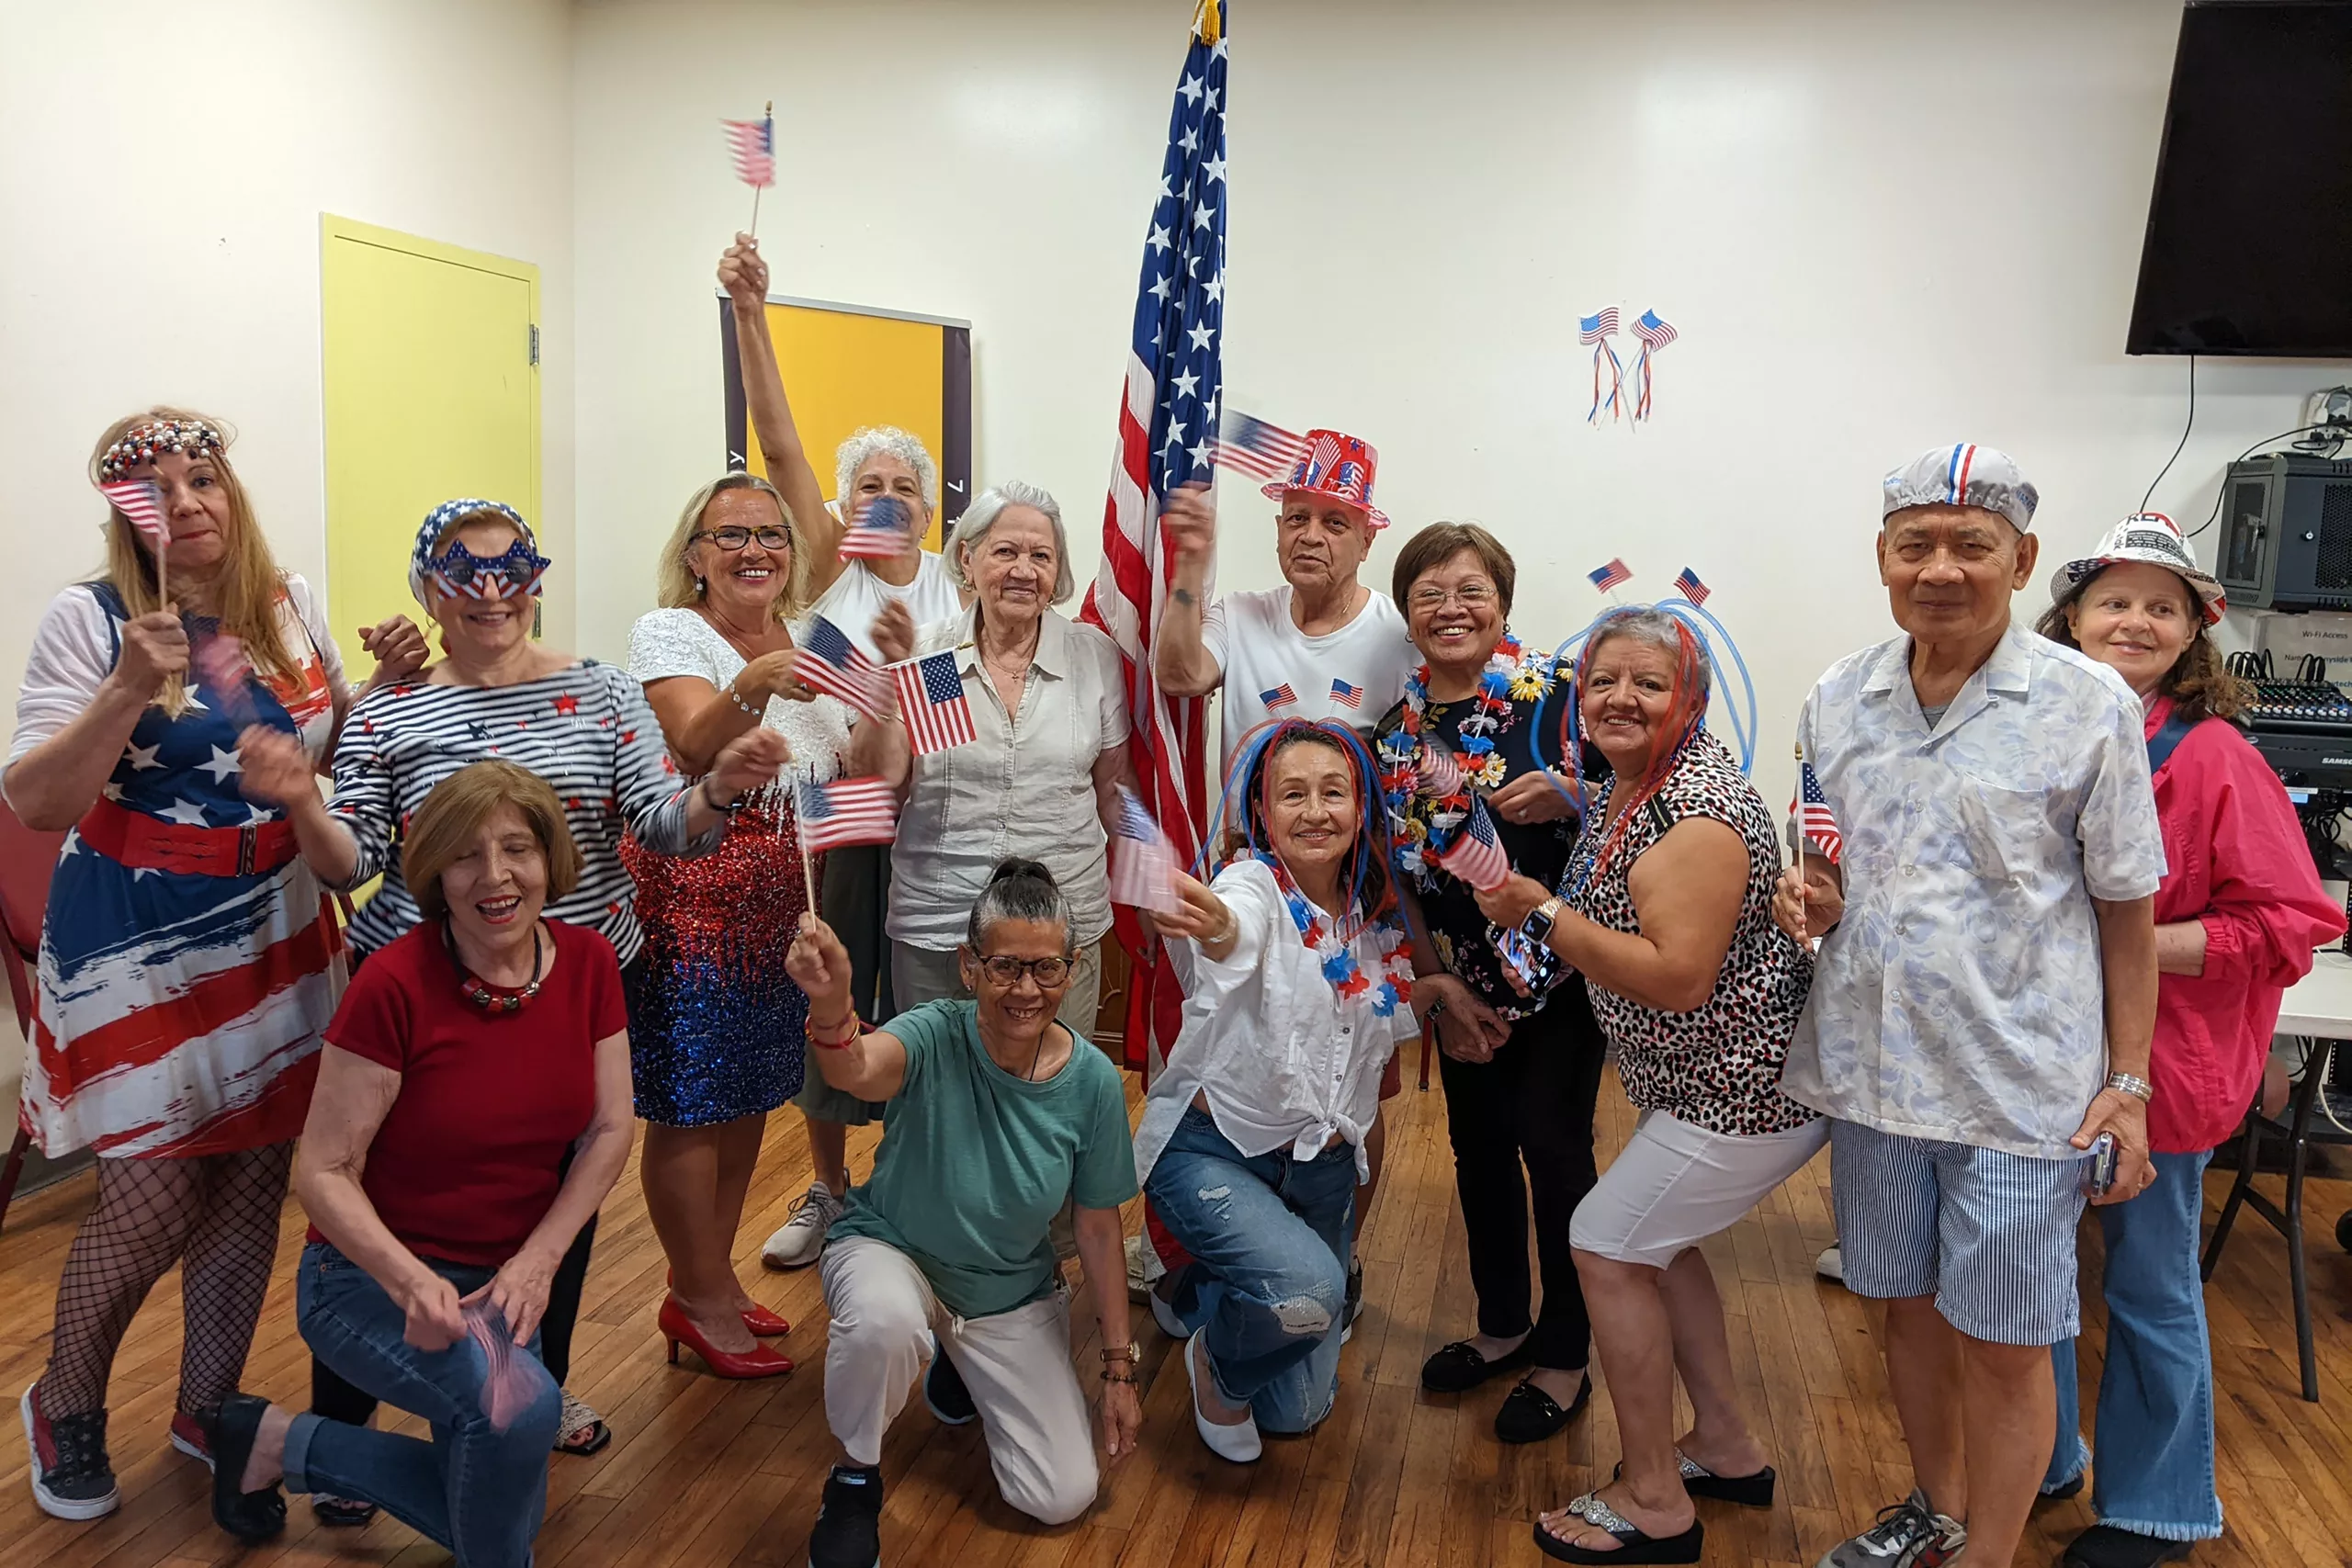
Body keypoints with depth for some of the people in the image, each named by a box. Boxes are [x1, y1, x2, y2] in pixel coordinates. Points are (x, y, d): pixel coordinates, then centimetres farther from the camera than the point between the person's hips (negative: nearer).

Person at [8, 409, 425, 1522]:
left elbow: (329, 752, 16)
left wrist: (389, 682, -3)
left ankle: (208, 1409, 32)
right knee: (151, 1200, 2)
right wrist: (129, 690, -27)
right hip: (137, 957, -4)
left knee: (253, 1181, 11)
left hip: (275, 942, 5)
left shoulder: (292, 606, 4)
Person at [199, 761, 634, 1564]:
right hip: (373, 1276, -6)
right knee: (519, 1405, -33)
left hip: (504, 1280, 6)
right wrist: (410, 1280, -31)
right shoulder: (395, 983, -22)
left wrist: (537, 1261, -14)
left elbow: (609, 1131, -4)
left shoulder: (587, 962, -8)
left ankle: (284, 1444, 31)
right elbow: (322, 1171, -18)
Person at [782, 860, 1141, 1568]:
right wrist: (831, 1005, -74)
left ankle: (968, 1367, 30)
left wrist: (1119, 1367, -1)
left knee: (1064, 1498, -1)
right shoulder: (935, 1038, -26)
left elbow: (1099, 1227, -7)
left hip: (1012, 1292, 3)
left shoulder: (1092, 1079, -17)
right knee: (884, 1321, -40)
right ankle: (855, 1480, -6)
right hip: (890, 1250, -3)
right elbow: (857, 1071, -51)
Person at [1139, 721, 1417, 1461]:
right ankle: (1216, 1360, 2)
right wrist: (1214, 926, -68)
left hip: (1322, 1164, 6)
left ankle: (1201, 1289, 39)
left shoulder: (1376, 915, -1)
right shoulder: (1252, 886, -19)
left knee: (1298, 1410, 10)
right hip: (1215, 1148, -5)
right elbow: (1238, 933, -44)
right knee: (1307, 1287, -34)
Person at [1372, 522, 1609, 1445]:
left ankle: (1564, 1357, 20)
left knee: (1552, 1146, 0)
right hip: (1465, 979, 5)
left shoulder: (1552, 692, -11)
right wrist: (1438, 983, 1)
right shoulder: (1390, 721, 2)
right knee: (1478, 1144, 15)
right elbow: (1396, 868, 5)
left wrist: (1565, 794, -26)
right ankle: (1503, 1325, 36)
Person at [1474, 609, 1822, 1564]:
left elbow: (1680, 978, -30)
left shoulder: (1695, 813, -24)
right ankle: (1725, 1448, 36)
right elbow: (1620, 915, 21)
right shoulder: (1627, 786, 7)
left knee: (1608, 1248, -2)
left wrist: (1543, 912, -24)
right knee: (1653, 1237, 20)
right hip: (1717, 1079, 10)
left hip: (1745, 1086, -10)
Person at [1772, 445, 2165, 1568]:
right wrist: (1808, 898, -7)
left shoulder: (2090, 706, -8)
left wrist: (2128, 1083, -5)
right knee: (1909, 1307, 19)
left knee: (2003, 1345, 7)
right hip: (1871, 1065, 4)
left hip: (2019, 1086, -4)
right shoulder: (1836, 702, 3)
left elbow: (2126, 911, -3)